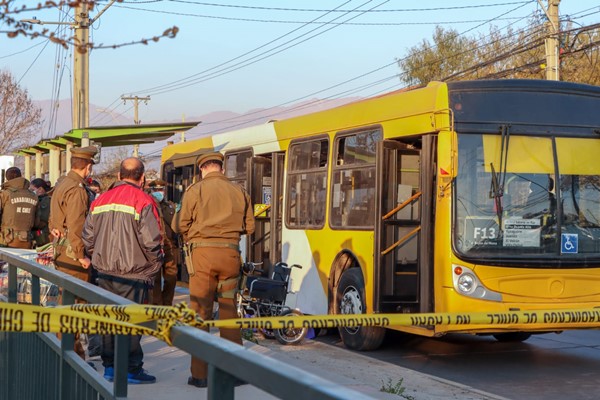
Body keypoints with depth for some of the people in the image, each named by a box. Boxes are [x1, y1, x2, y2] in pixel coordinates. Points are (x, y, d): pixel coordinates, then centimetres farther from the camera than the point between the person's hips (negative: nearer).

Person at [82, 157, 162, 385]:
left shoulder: (100, 201, 8)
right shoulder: (143, 201, -11)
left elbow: (88, 237, 11)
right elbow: (151, 241, -17)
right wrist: (155, 266, -1)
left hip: (104, 271, 6)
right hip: (133, 273, -6)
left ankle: (110, 366, 19)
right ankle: (132, 370, 3)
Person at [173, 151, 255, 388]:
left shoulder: (196, 190, -2)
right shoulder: (239, 192, 7)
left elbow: (180, 226, -3)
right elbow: (249, 227, 11)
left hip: (203, 253, -3)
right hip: (231, 253, 3)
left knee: (200, 311, 2)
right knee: (229, 311, 12)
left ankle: (200, 374, 3)